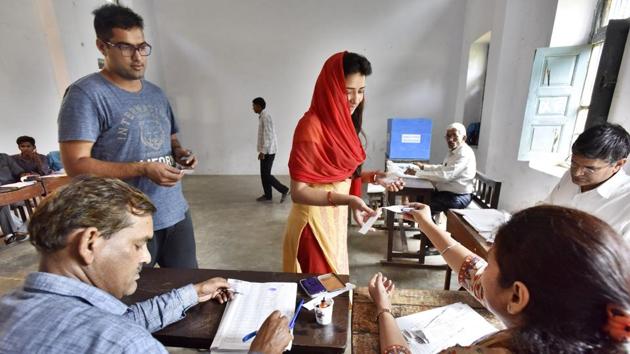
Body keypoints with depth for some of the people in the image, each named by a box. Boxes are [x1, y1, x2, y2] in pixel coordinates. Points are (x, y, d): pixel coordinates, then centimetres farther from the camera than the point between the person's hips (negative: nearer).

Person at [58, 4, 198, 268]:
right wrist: (142, 169, -24)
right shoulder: (86, 94, -9)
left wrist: (180, 152, -1)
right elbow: (76, 165, -15)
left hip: (176, 214, 7)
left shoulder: (156, 93, 12)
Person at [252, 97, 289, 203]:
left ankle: (284, 190, 3)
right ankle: (267, 196, 19)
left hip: (268, 151, -10)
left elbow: (268, 136, -23)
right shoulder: (262, 116, 15)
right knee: (264, 174, 11)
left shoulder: (266, 117, -16)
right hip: (266, 150, 10)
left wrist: (263, 151, -23)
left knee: (266, 174, -6)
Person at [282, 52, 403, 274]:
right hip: (314, 221, -8)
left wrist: (373, 177, -2)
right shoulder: (311, 127, -21)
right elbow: (298, 192, -23)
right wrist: (347, 200, -33)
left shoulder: (341, 123, 5)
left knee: (336, 280, 23)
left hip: (336, 218, 8)